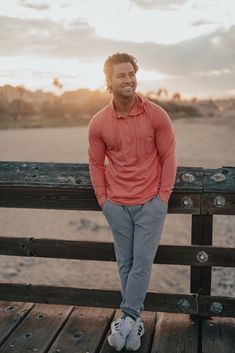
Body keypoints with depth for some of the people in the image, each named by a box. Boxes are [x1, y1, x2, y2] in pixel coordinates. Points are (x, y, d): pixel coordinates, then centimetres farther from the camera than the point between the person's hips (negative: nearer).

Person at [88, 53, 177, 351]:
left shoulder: (156, 115, -8)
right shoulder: (98, 123, -4)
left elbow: (168, 157, -3)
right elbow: (96, 164, 6)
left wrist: (163, 195, -5)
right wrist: (103, 199, 2)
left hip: (151, 203, -2)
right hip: (117, 205, 2)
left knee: (142, 263, 0)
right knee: (125, 264, 10)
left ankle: (126, 319, 13)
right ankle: (135, 320, 25)